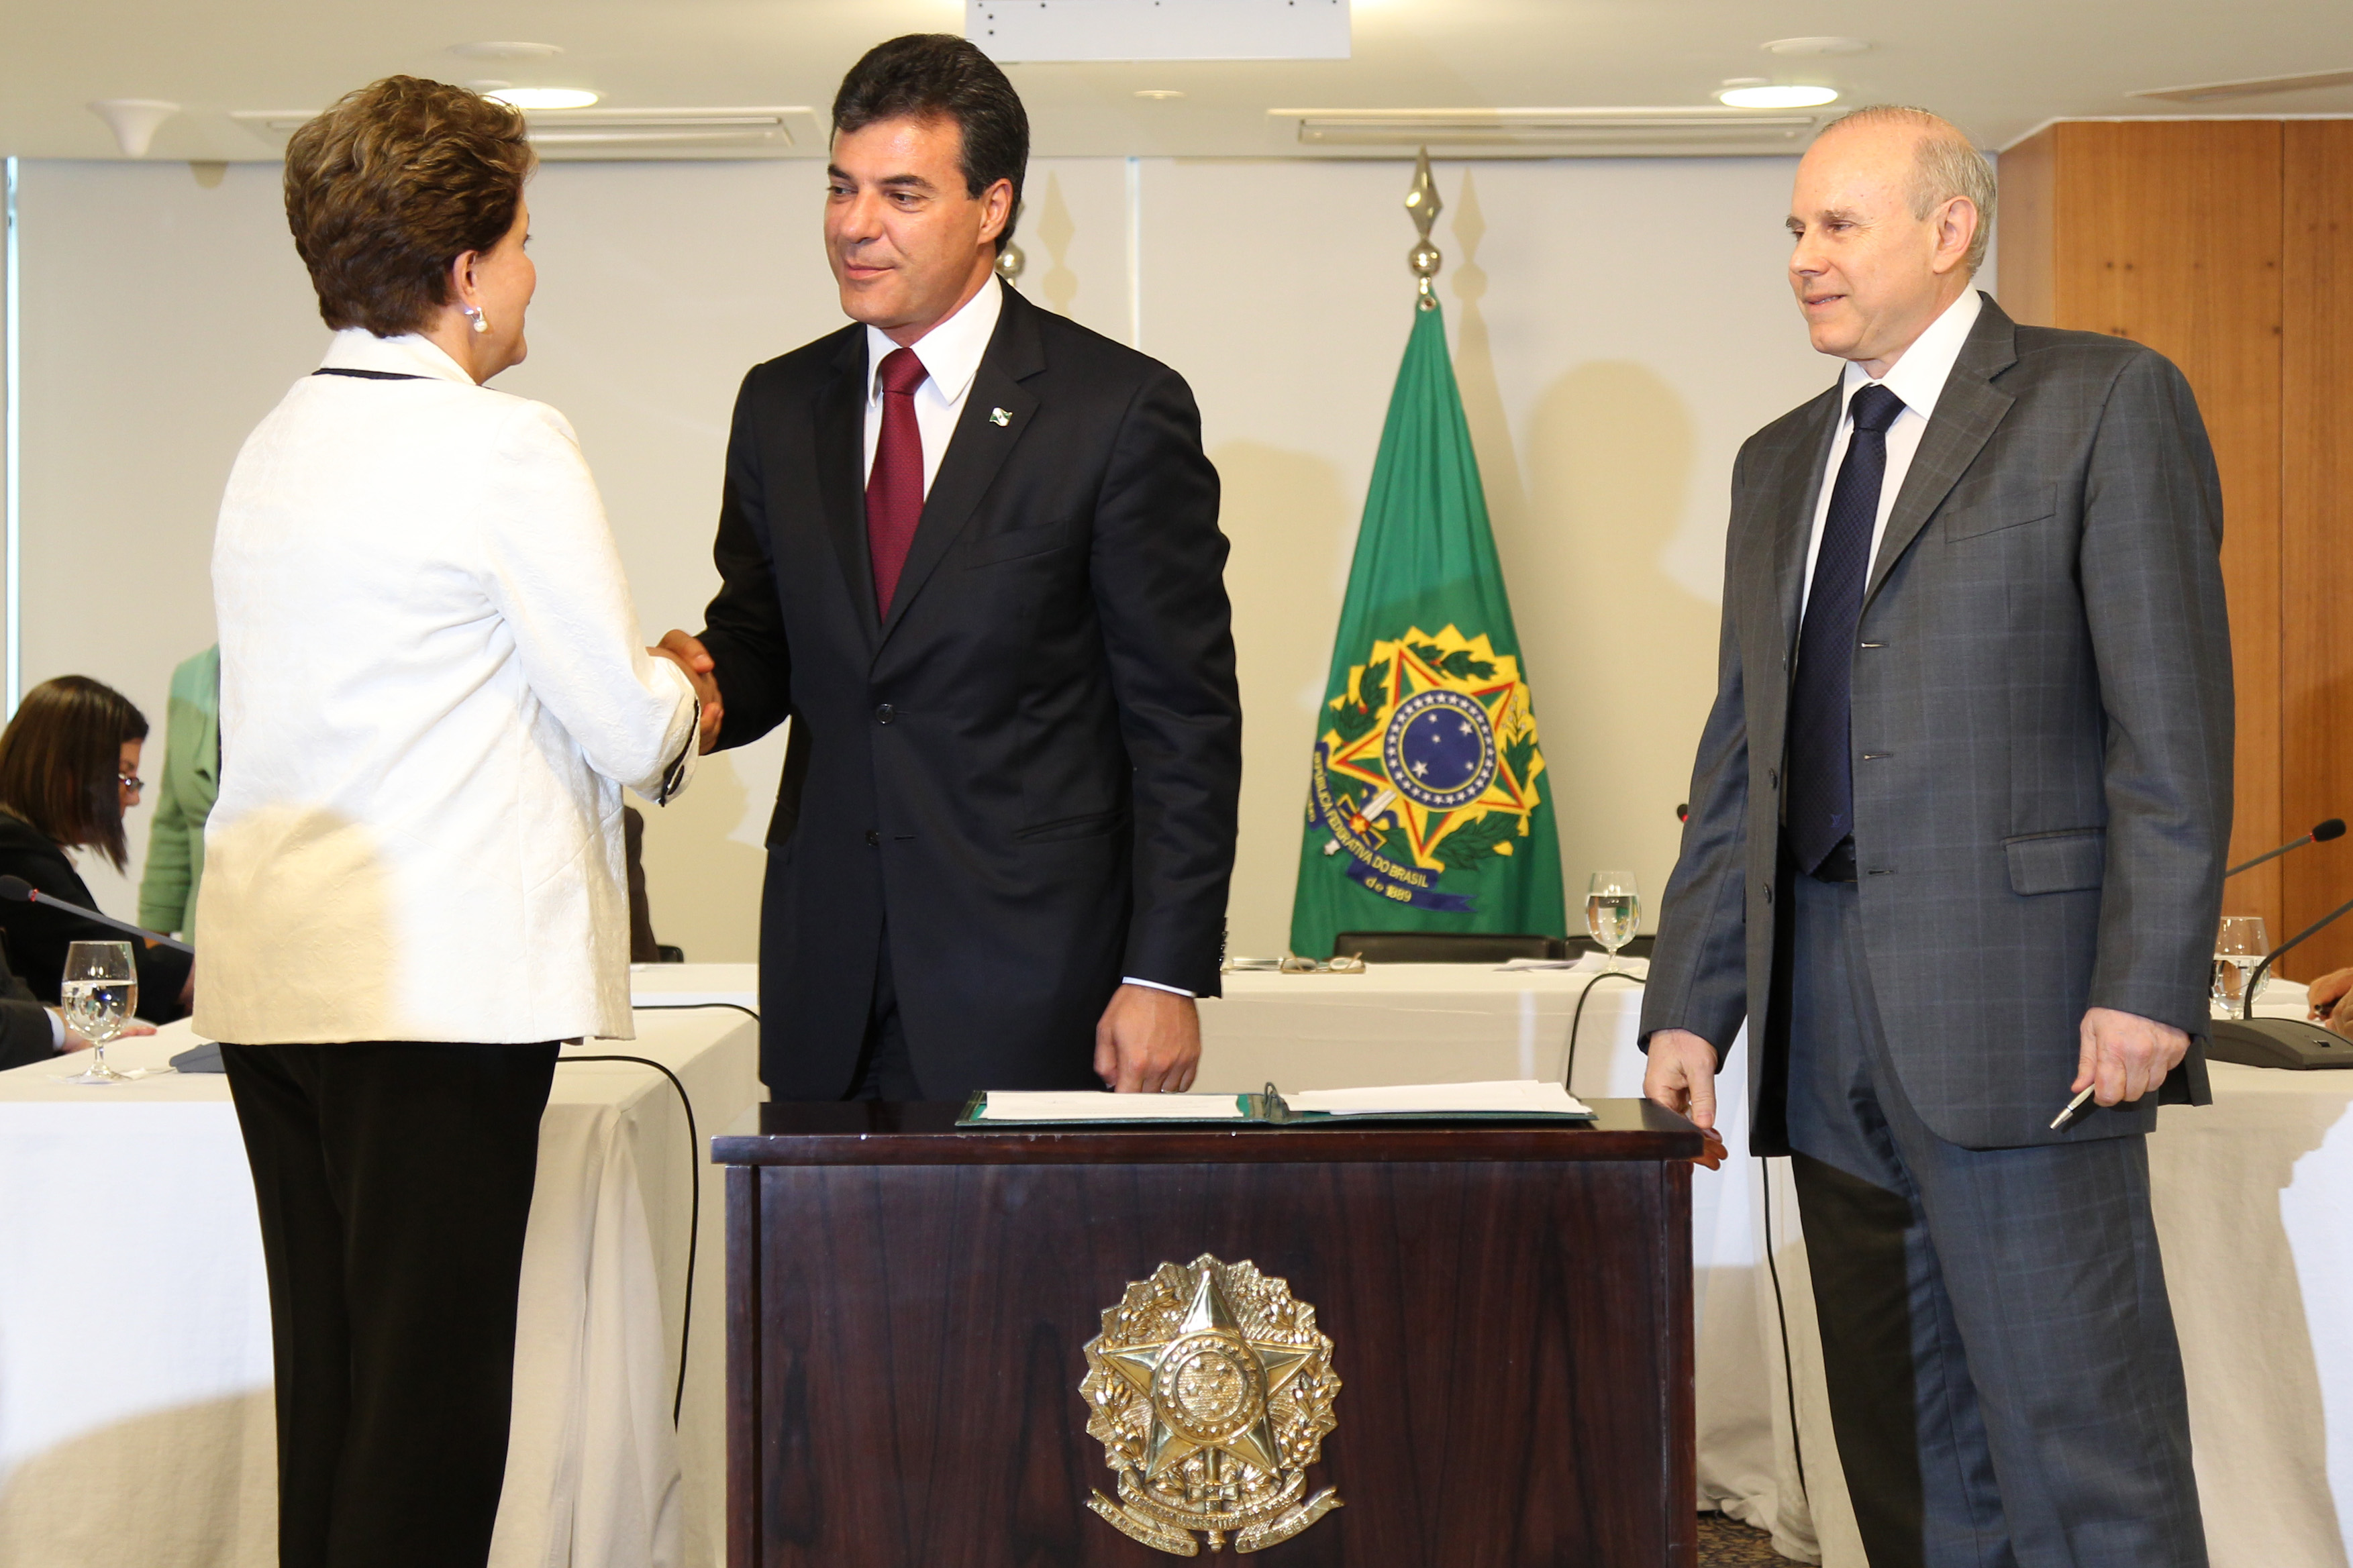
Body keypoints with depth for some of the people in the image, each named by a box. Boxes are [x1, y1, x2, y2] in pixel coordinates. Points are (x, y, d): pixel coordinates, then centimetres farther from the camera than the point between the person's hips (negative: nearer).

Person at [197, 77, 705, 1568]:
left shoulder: (276, 444, 13)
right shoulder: (506, 446, -10)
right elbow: (632, 730, -10)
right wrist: (680, 693, 13)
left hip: (271, 977, 8)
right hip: (442, 980, -8)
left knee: (330, 1381, 12)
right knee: (435, 1390, -3)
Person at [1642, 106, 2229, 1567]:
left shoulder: (2105, 403, -1)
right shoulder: (1780, 462, 20)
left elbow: (2173, 722, -8)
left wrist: (2147, 985, -15)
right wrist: (1691, 1006, 12)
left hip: (2018, 1011, -6)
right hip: (1831, 1028, 7)